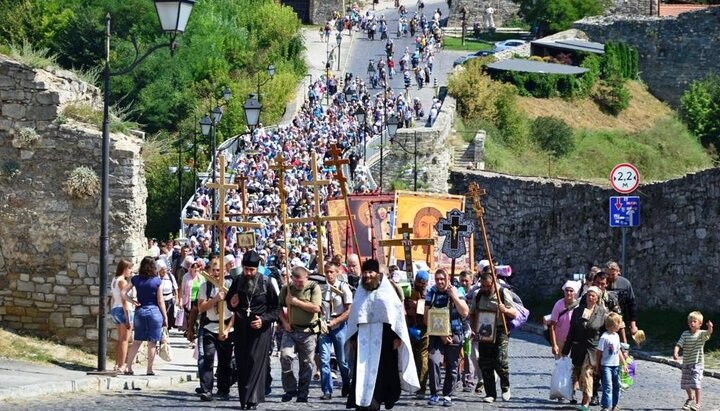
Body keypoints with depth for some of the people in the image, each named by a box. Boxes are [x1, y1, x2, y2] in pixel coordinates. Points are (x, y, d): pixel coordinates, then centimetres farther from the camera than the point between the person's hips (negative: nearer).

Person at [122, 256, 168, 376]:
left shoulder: (136, 279, 2)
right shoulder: (156, 281, -6)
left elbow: (123, 293, -3)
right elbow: (160, 301, -4)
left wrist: (132, 301, 4)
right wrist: (165, 317, 2)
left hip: (140, 311, 3)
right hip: (154, 311, -3)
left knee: (137, 341, 11)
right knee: (152, 343, 2)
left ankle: (128, 367, 5)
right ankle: (150, 369, 3)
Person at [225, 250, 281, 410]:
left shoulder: (266, 283, -5)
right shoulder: (237, 281, 3)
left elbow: (276, 309, 1)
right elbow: (228, 300, 19)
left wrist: (263, 319, -15)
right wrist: (232, 305, -5)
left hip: (260, 329, -3)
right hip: (241, 329, 3)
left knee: (256, 363, -9)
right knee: (242, 365, 3)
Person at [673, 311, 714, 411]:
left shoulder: (701, 334, -8)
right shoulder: (685, 334, 3)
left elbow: (708, 333, -29)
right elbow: (679, 345, -4)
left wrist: (710, 327, -52)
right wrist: (675, 353, -24)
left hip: (697, 363, -5)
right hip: (686, 362, 5)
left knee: (696, 383, -16)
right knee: (685, 383, 15)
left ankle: (698, 403, -8)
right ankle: (691, 398, 42)